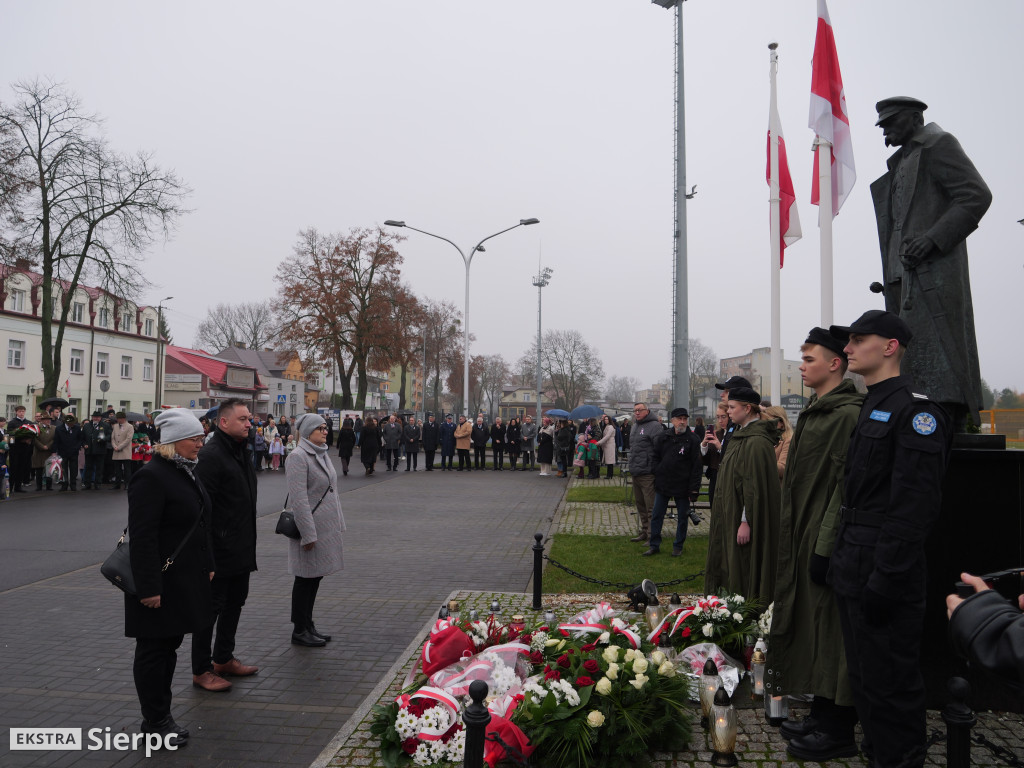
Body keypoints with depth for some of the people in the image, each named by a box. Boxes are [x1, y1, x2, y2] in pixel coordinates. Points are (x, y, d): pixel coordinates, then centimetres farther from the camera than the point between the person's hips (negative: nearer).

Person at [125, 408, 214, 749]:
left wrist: (207, 566, 18)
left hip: (186, 579, 9)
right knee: (154, 650, 5)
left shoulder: (187, 472, 11)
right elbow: (142, 537, -22)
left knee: (170, 646, 17)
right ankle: (154, 722, 18)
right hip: (161, 582, -9)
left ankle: (162, 715, 29)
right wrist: (149, 587, -22)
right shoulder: (151, 477, -18)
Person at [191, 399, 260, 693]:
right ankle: (201, 671, 15)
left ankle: (223, 659, 34)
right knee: (211, 607, 2)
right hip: (219, 550, -10)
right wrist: (209, 548, -23)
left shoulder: (241, 451, 13)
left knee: (235, 602, 19)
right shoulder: (211, 454, -18)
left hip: (241, 548, 10)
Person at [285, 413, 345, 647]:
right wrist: (308, 534, -22)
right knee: (305, 579, 2)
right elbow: (299, 498, -20)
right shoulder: (299, 456, -15)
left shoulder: (322, 454, 13)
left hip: (326, 528, 9)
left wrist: (339, 523, 17)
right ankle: (299, 631, 13)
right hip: (310, 528, -8)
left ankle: (308, 626, 26)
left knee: (315, 577, 15)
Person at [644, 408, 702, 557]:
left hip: (682, 486, -3)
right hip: (663, 484, 3)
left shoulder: (693, 440, -8)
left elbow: (696, 466, -9)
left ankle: (678, 546, 23)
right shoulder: (663, 437, 3)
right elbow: (655, 458, 11)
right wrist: (657, 476, 0)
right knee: (656, 515, 7)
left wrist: (694, 490, -12)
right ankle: (654, 545, 18)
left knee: (682, 517, 8)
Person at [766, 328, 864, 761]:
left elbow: (847, 484, -21)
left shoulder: (848, 414, -16)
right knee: (809, 624, 16)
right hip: (802, 535, 10)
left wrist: (826, 546, -22)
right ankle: (822, 714, 29)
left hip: (824, 539, -10)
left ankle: (839, 730, 13)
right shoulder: (814, 412, 13)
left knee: (829, 629, 0)